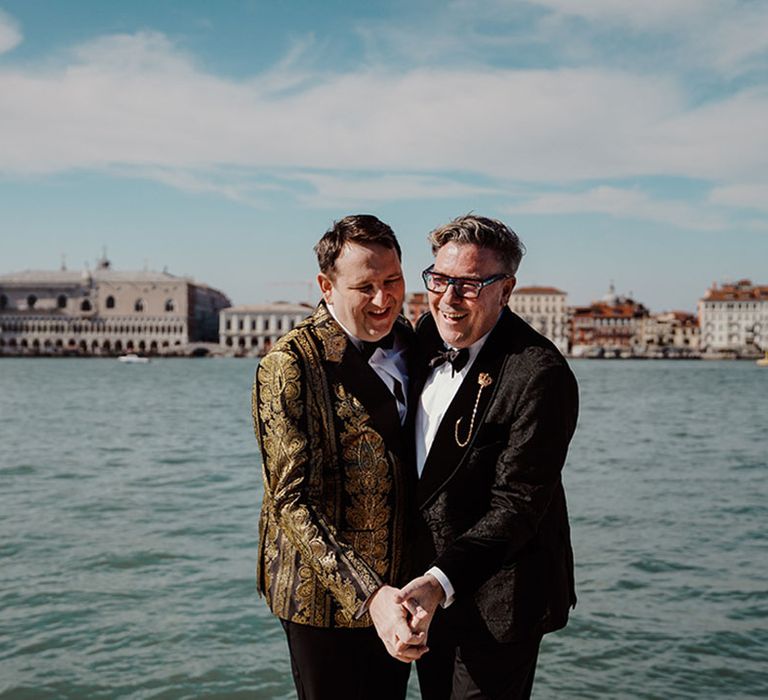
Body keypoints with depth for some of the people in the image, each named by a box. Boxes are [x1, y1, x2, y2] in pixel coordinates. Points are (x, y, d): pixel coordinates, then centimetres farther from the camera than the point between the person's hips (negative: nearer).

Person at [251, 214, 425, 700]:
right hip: (326, 595, -6)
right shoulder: (289, 365, -17)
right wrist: (368, 595, -29)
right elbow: (292, 501, -20)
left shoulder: (410, 342, 2)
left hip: (402, 585, 6)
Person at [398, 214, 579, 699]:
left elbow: (516, 508, -24)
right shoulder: (428, 334, 0)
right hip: (429, 584, 8)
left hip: (494, 602, -7)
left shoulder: (539, 377, -24)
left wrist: (441, 581, -33)